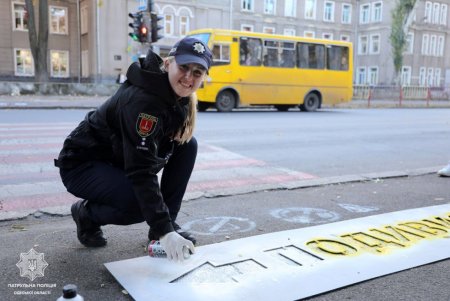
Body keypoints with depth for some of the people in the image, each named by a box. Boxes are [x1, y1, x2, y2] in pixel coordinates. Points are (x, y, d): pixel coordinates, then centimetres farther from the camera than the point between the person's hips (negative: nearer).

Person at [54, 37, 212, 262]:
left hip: (119, 158, 8)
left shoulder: (178, 95, -7)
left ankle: (169, 223, 2)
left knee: (188, 145, -6)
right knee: (141, 204, -30)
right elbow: (141, 172, -35)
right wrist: (163, 231, -37)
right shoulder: (141, 100, -31)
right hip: (81, 165, -8)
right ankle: (87, 213, 2)